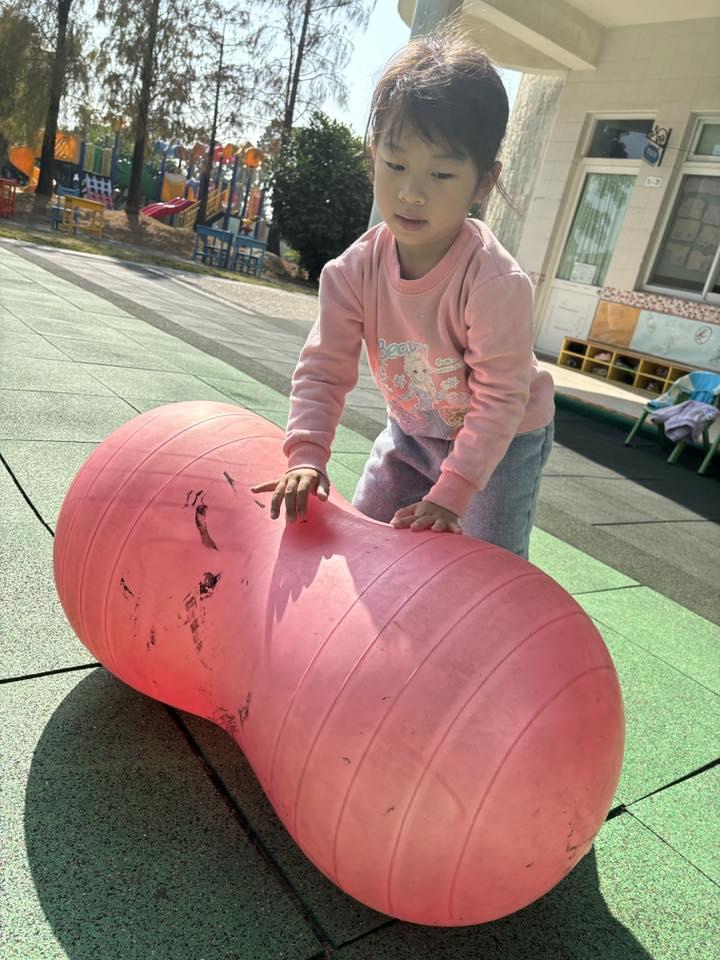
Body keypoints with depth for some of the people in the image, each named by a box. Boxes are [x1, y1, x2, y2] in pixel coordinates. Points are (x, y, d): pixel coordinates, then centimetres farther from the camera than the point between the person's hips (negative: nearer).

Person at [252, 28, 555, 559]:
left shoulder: (496, 282, -33)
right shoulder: (356, 270, -19)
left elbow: (499, 397, -30)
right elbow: (324, 368, -18)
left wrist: (450, 493, -35)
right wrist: (307, 455, -31)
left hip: (502, 440, -4)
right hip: (411, 431, 5)